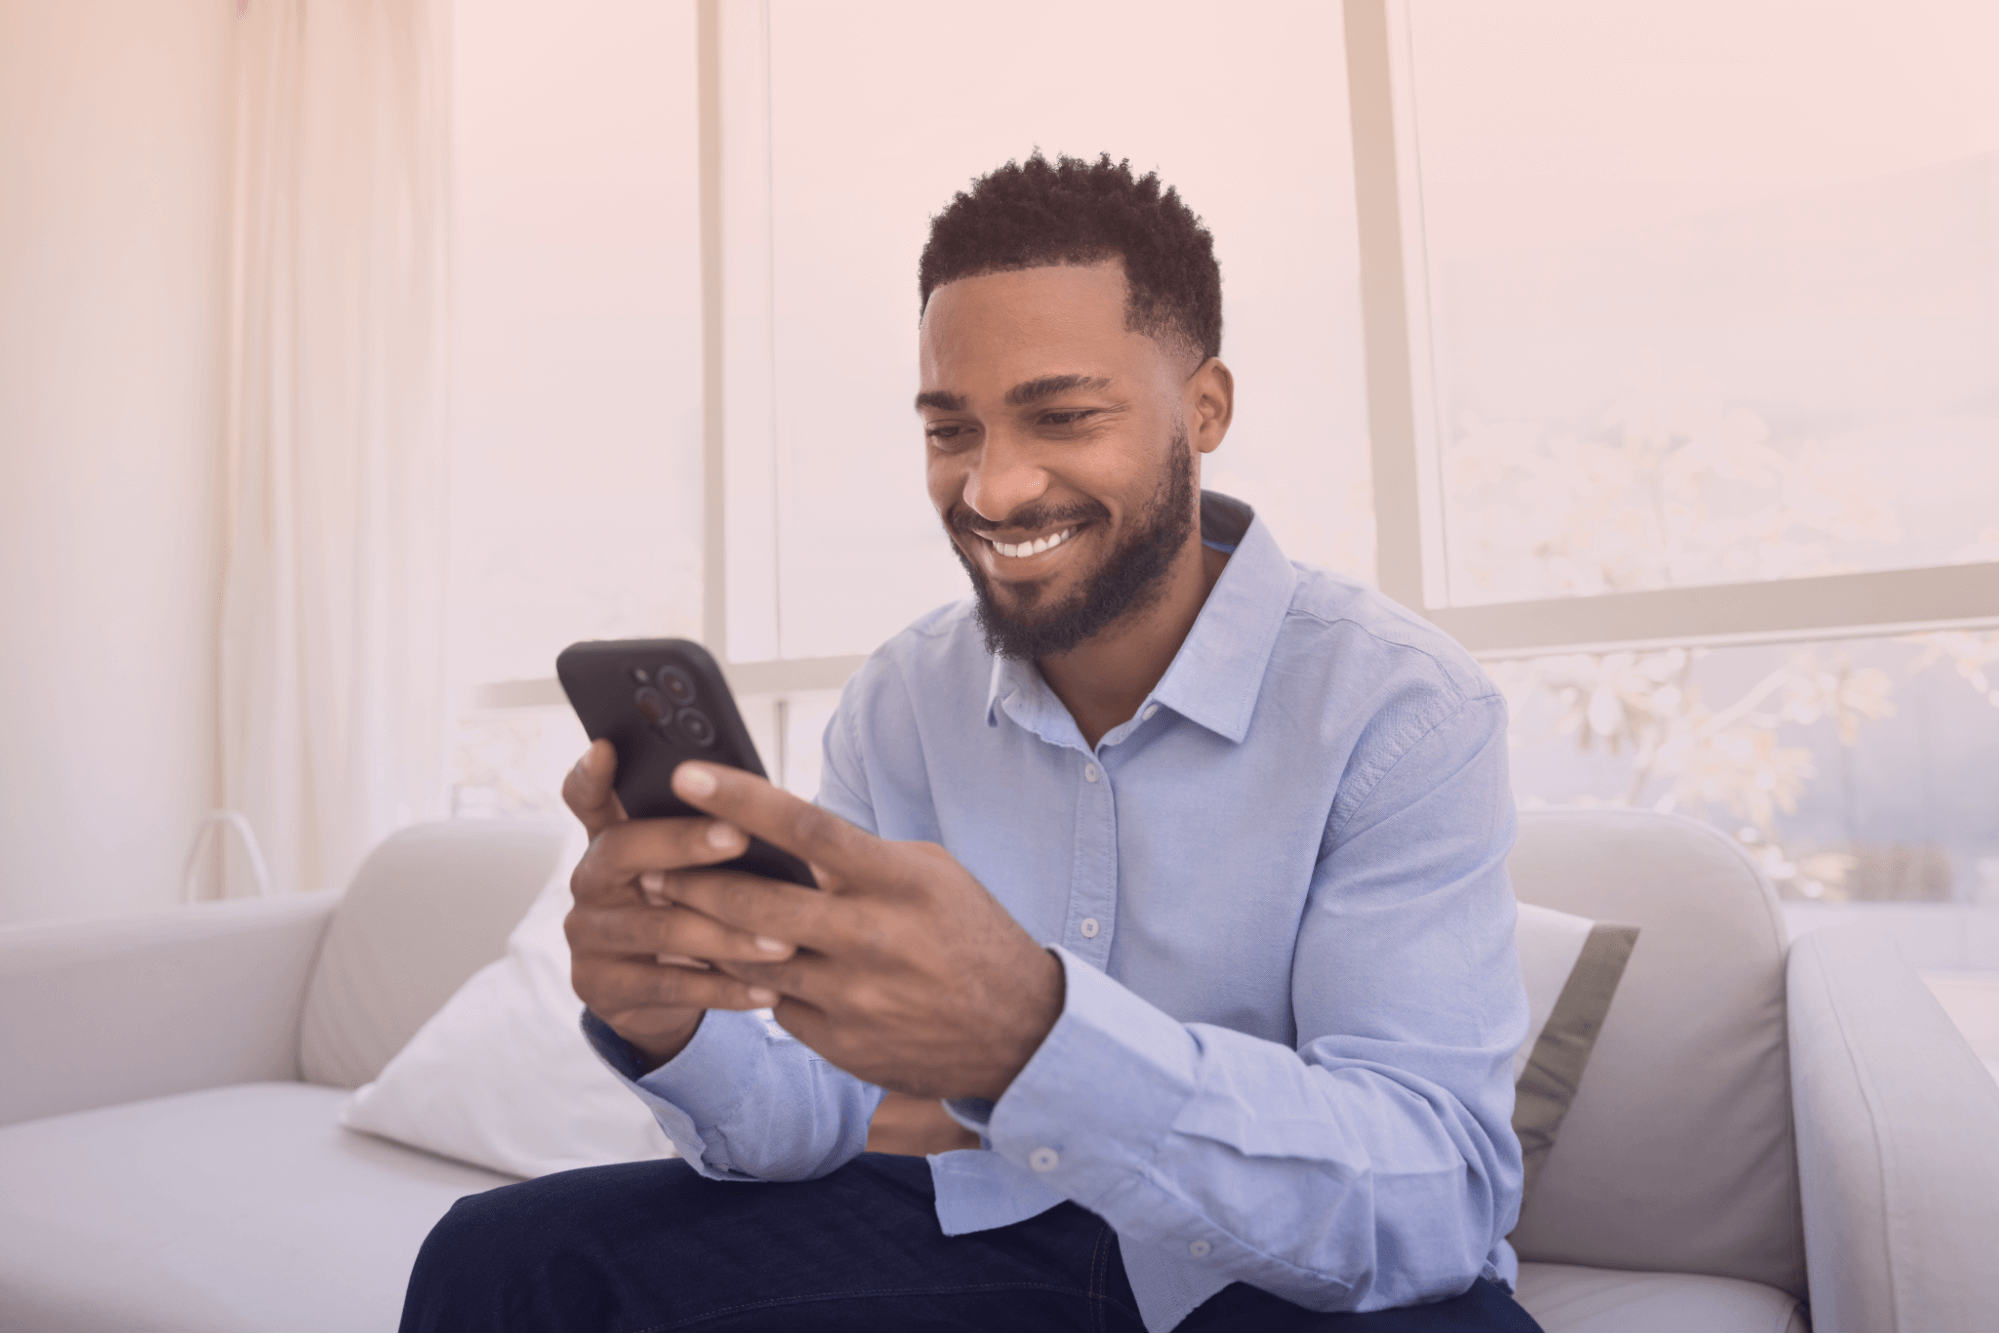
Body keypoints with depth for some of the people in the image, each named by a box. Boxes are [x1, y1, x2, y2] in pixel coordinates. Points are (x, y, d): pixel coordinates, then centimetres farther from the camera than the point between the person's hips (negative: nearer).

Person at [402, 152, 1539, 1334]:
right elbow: (828, 1109, -3)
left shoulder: (1402, 708, -17)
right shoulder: (899, 704, -3)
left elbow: (1443, 1201, -26)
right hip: (978, 1237, 3)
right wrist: (677, 1027, -27)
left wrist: (1033, 1036, -42)